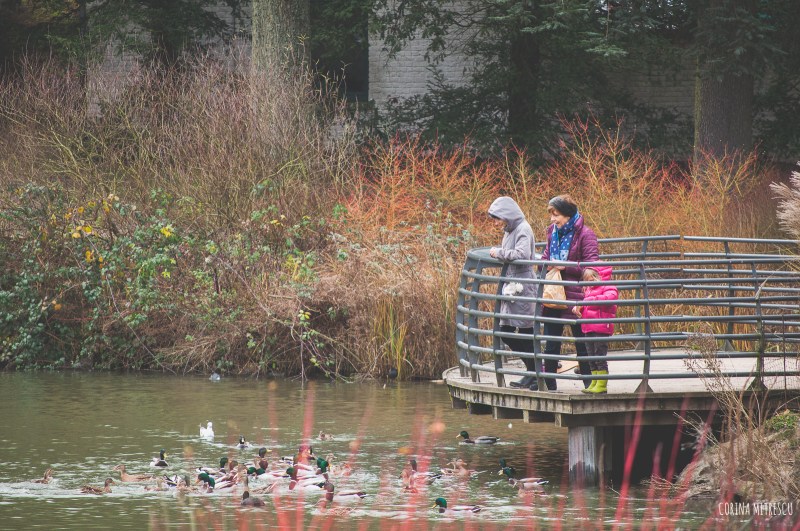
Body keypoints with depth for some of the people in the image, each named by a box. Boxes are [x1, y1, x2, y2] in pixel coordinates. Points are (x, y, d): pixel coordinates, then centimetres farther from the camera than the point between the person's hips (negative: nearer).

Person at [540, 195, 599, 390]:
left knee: (581, 343, 3)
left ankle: (589, 383, 11)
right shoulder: (553, 232, 11)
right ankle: (549, 385, 13)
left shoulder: (585, 234, -9)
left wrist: (565, 267, -19)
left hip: (575, 296, -6)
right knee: (551, 344, 7)